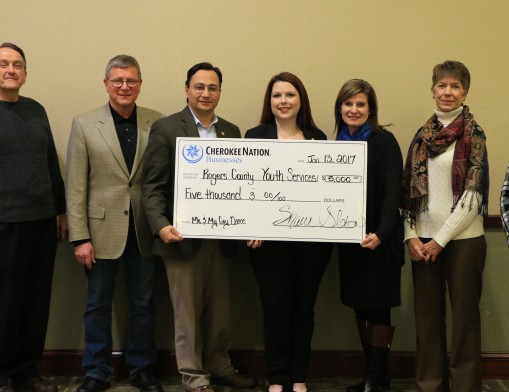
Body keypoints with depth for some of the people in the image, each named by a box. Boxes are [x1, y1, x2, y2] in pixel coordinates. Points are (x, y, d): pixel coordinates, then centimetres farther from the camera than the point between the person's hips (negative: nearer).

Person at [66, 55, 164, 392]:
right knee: (98, 305, 11)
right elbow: (76, 186, -3)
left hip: (144, 231, 1)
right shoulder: (84, 124, -1)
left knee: (144, 304, 12)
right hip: (103, 229, -1)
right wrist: (80, 237, -7)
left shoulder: (157, 123, 1)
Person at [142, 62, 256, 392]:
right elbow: (153, 185, -7)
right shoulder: (166, 128, -3)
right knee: (188, 312, 6)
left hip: (222, 237, 4)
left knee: (220, 310, 15)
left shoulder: (232, 131, 11)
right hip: (184, 237, -4)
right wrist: (161, 225, -20)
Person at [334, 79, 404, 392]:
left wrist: (381, 233, -25)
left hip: (379, 239, -6)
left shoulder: (384, 141, -8)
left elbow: (393, 191, -15)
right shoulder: (338, 144, 10)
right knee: (359, 305, 11)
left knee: (378, 306, 0)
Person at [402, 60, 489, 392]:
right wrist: (411, 235, -2)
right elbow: (410, 188, 9)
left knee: (464, 315, 4)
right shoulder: (424, 134, 10)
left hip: (462, 239, -4)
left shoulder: (473, 133, -4)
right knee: (427, 315, 10)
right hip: (424, 240, 5)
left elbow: (473, 194, -11)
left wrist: (441, 239, -12)